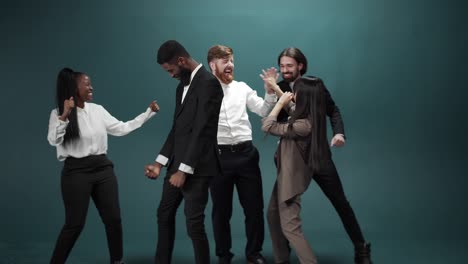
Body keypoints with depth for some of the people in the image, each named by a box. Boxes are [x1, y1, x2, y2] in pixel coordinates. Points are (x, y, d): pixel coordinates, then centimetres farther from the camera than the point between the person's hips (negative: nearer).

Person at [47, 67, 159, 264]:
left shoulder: (97, 110, 9)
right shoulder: (59, 113, -4)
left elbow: (122, 128, 11)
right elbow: (53, 140, -19)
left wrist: (148, 112, 9)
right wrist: (65, 116, -30)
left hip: (103, 168, 5)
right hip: (76, 171, -5)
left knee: (113, 219, 6)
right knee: (75, 224, -4)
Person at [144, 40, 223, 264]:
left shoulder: (208, 83, -14)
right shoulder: (183, 85, 15)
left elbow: (202, 131, -19)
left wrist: (185, 170, -20)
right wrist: (160, 163, 8)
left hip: (197, 166, -9)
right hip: (177, 162, 9)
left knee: (194, 222, -6)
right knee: (164, 214, 17)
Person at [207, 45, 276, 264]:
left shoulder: (242, 88, 10)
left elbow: (263, 111, 7)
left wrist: (270, 91, -8)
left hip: (245, 153, 3)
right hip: (218, 156, -3)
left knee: (254, 206, 8)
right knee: (221, 209, 9)